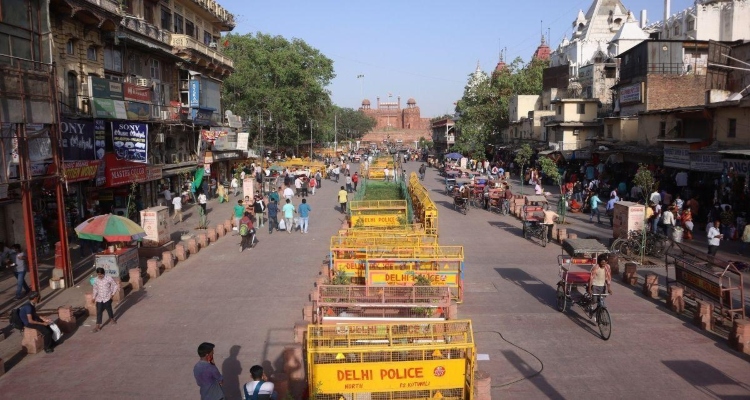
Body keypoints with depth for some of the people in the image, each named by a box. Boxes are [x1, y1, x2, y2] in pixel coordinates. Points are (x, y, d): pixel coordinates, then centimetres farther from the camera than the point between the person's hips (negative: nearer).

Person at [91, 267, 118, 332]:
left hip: (107, 298, -2)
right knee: (99, 312, 0)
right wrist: (94, 297, 4)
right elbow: (95, 289, 11)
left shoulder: (108, 278, -13)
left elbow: (115, 285, -4)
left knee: (109, 309, 13)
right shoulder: (96, 280, -3)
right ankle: (98, 325, 5)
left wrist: (113, 293, -9)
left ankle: (112, 319, 40)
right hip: (99, 299, 2)